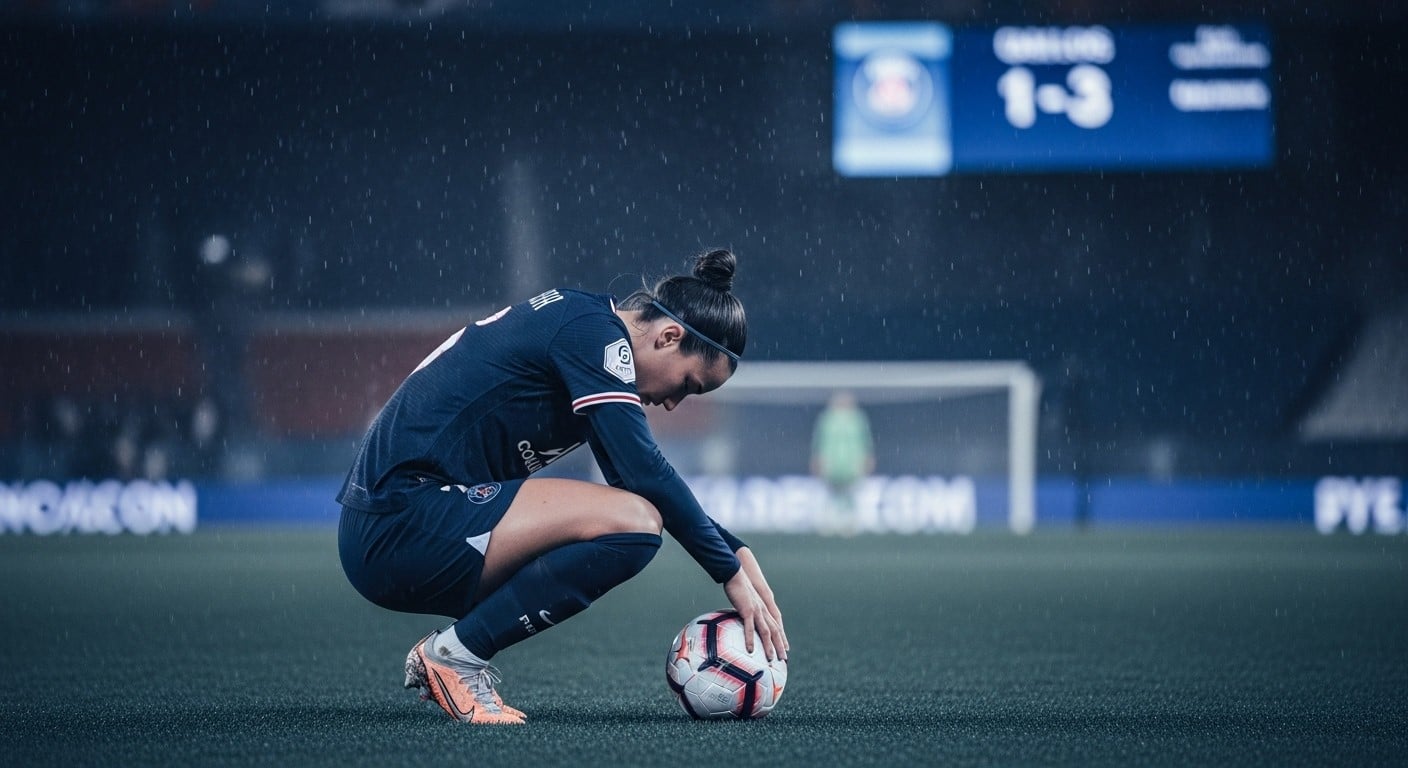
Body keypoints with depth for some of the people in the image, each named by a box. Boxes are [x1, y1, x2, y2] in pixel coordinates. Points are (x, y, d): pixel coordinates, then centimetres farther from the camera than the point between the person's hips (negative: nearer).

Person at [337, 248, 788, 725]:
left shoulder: (593, 329, 19)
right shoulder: (594, 331, -10)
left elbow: (637, 479, 26)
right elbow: (647, 474, -16)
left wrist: (735, 551, 16)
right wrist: (732, 574, -9)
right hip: (402, 520, -10)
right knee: (634, 521, -21)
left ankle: (447, 653, 10)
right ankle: (455, 652, -10)